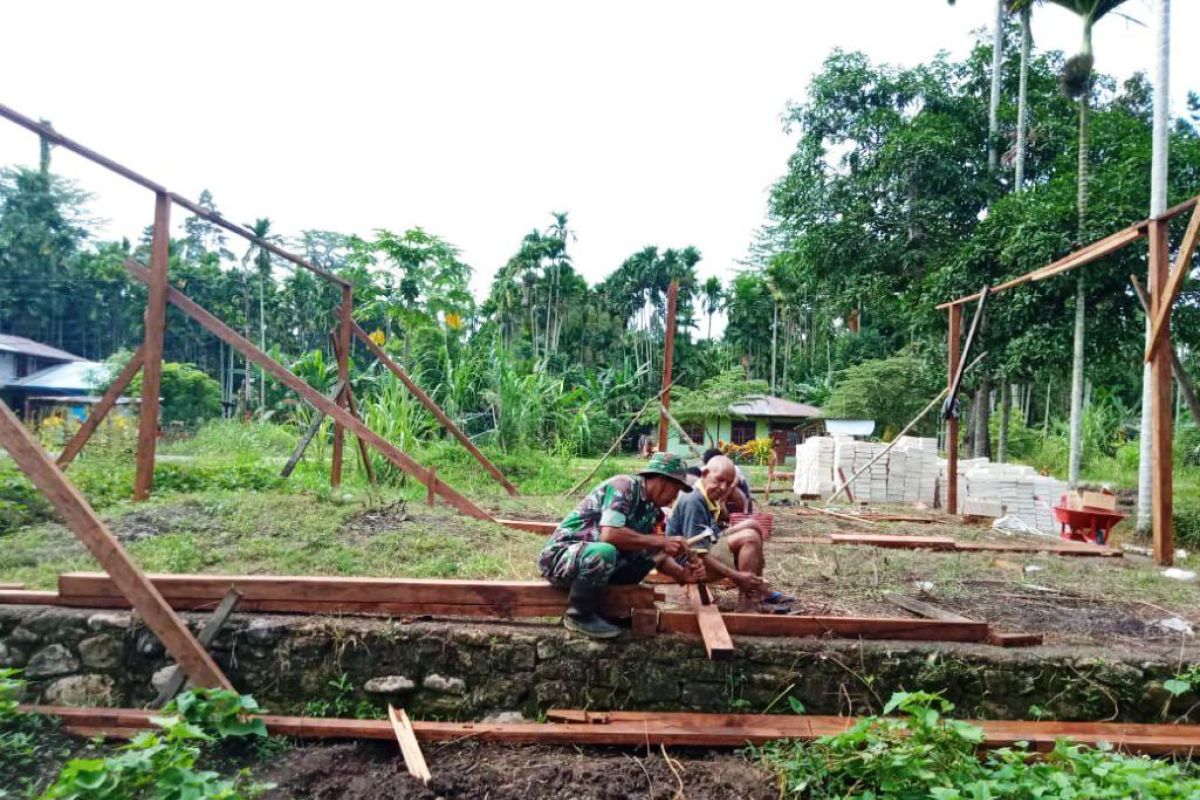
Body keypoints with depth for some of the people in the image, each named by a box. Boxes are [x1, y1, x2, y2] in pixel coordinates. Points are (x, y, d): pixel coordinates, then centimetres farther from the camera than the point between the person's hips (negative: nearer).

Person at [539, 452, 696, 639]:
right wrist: (660, 542, -25)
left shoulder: (651, 508, 5)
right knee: (604, 552, -36)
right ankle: (579, 615, -13)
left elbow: (657, 555, 10)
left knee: (648, 552, -2)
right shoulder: (624, 486, -19)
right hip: (559, 556, -8)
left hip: (592, 558, 8)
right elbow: (609, 534, -33)